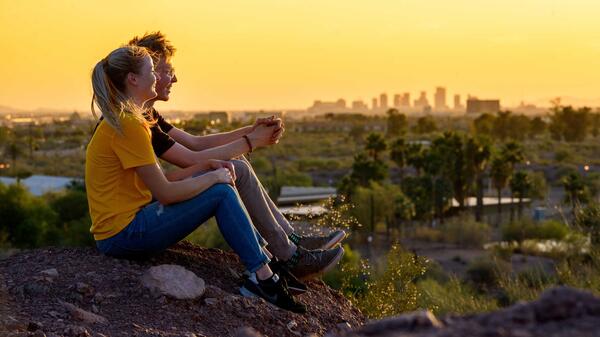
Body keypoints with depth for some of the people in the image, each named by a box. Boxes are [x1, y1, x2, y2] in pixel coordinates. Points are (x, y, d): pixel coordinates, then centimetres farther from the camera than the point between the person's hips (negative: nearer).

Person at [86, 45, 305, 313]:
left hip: (124, 225, 10)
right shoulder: (128, 125, -19)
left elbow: (159, 181, 11)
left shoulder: (123, 120, 14)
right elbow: (165, 193, -19)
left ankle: (268, 258, 12)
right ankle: (264, 280, -4)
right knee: (221, 193, -8)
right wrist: (213, 177, -6)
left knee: (220, 186, 10)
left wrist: (206, 167, 3)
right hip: (123, 235, -10)